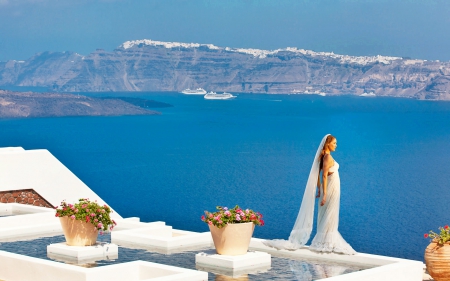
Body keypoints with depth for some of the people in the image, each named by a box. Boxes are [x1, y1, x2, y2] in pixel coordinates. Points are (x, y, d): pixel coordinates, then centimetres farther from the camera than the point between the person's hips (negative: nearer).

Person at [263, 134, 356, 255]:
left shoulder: (324, 156, 10)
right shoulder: (328, 157, -17)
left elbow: (317, 174, 15)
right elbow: (324, 176, -22)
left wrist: (319, 190, 18)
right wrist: (324, 194, -24)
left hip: (330, 190, 9)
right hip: (331, 190, -9)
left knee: (325, 218, 12)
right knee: (328, 218, -3)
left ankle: (323, 242, 17)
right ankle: (325, 243, 2)